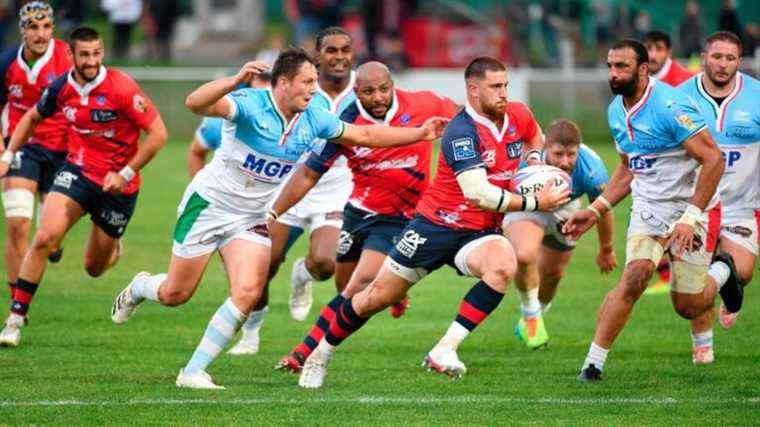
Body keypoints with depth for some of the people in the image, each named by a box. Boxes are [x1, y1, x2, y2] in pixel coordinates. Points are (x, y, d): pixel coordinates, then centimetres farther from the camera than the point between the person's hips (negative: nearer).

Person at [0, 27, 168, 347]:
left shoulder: (121, 88, -20)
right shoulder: (62, 88, -5)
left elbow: (158, 134, -17)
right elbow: (33, 117, 16)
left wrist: (126, 173, -20)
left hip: (118, 185, -3)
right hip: (77, 172, 3)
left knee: (93, 268, 10)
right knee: (44, 238, -20)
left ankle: (113, 248, 49)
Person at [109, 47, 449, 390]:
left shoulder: (313, 120, -4)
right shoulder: (250, 104, -24)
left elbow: (366, 135, 7)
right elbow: (195, 104, -41)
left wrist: (420, 133, 3)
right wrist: (236, 80, -57)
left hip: (253, 217, 5)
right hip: (209, 204, -5)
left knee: (248, 293, -15)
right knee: (175, 294, 3)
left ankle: (194, 371, -5)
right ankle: (139, 288, 42)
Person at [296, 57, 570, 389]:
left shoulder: (518, 116, -1)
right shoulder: (461, 131, -23)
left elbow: (536, 138, 27)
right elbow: (477, 192, -32)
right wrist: (534, 204, -26)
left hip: (480, 233, 4)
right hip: (437, 225, -4)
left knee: (504, 265, -32)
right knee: (376, 298, 5)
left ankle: (445, 349, -28)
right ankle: (320, 356, 30)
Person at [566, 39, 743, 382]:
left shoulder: (670, 106, -23)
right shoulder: (616, 112, 3)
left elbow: (713, 160, -24)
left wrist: (691, 218, -27)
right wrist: (595, 210, 10)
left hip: (692, 208, -5)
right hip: (648, 208, 5)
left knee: (688, 306, 2)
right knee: (635, 277, -21)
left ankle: (720, 272, 36)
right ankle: (594, 360, -19)